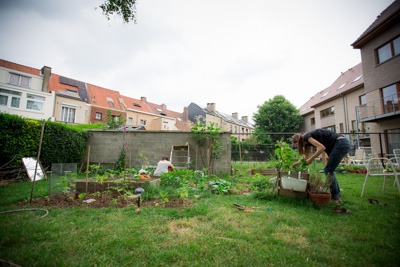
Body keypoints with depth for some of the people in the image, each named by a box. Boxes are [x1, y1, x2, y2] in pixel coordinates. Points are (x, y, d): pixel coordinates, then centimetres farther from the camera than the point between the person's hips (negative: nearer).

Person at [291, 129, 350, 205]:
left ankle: (336, 197, 2)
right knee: (329, 171, 12)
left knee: (328, 171, -5)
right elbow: (306, 157, 24)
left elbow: (322, 147, -24)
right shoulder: (307, 141, 16)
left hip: (340, 143, -9)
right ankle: (337, 195, 18)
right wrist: (295, 164, 31)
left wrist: (310, 160, -17)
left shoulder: (306, 137, -11)